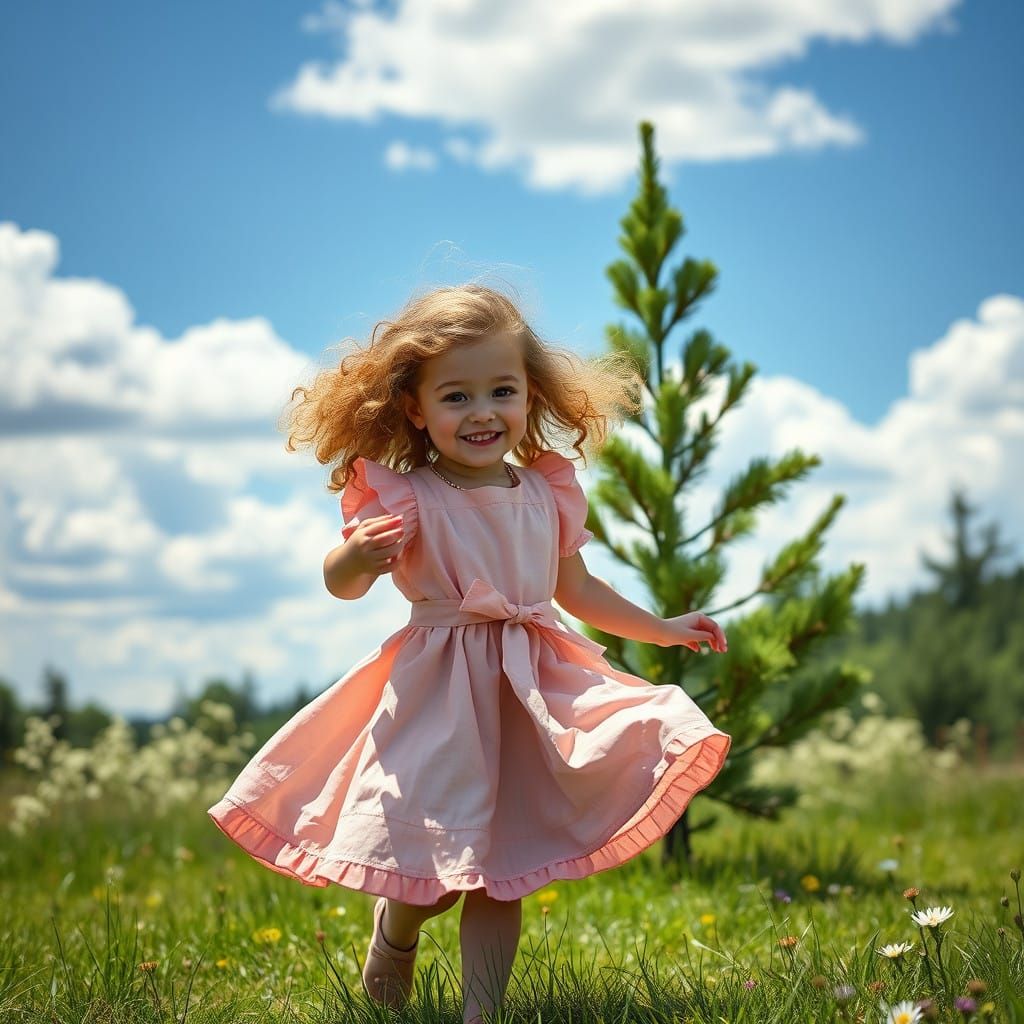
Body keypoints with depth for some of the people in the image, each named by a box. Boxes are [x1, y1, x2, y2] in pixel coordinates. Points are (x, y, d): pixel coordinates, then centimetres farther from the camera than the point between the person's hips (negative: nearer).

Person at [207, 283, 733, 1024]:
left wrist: (665, 629, 24)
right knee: (433, 861, -3)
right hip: (439, 693, -4)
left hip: (530, 690, 4)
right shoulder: (406, 495, -9)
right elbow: (340, 585, -16)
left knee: (500, 863, 4)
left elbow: (576, 588, 21)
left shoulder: (547, 491, 7)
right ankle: (395, 933, 31)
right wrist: (358, 555, -39)